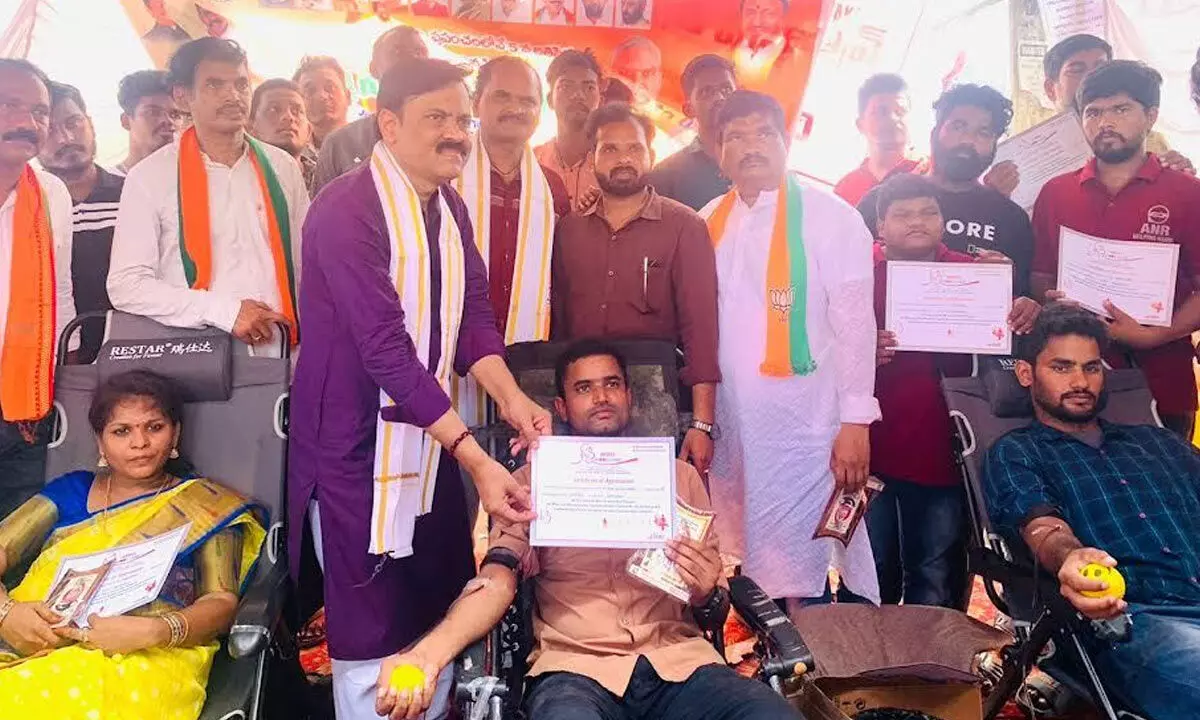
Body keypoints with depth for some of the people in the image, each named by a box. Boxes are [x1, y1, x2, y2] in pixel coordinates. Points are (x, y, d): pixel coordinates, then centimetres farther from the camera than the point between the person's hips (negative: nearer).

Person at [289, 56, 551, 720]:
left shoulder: (451, 208, 8)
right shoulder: (346, 211, -18)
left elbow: (472, 314, 4)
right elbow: (388, 350, -26)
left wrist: (509, 396, -15)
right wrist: (476, 458, -30)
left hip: (431, 445, 8)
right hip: (359, 454, -7)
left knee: (443, 627, 17)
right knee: (373, 640, 5)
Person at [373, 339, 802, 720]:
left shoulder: (679, 476, 18)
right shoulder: (533, 481, 12)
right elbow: (497, 580, -3)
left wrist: (706, 595, -6)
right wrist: (428, 654, -22)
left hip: (679, 661, 3)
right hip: (575, 669, -2)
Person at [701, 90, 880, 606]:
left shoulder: (829, 218, -4)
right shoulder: (709, 222, 9)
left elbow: (854, 323, -7)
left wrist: (856, 421, -11)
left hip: (804, 424, -5)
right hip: (730, 423, 5)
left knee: (802, 571, -3)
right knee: (740, 562, 12)